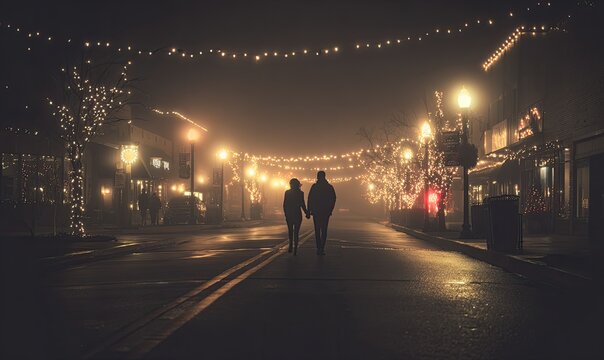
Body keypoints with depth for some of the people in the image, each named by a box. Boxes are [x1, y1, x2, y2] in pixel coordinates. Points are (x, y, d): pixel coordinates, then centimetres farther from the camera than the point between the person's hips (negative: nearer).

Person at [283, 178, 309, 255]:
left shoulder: (287, 193, 0)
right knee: (296, 232, 3)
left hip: (289, 214, 2)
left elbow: (284, 205, 1)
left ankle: (291, 246, 10)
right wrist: (307, 213, 5)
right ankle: (295, 248, -3)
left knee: (290, 231, 18)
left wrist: (286, 214, 11)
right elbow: (302, 205, -8)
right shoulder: (300, 193, -7)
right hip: (297, 214, -2)